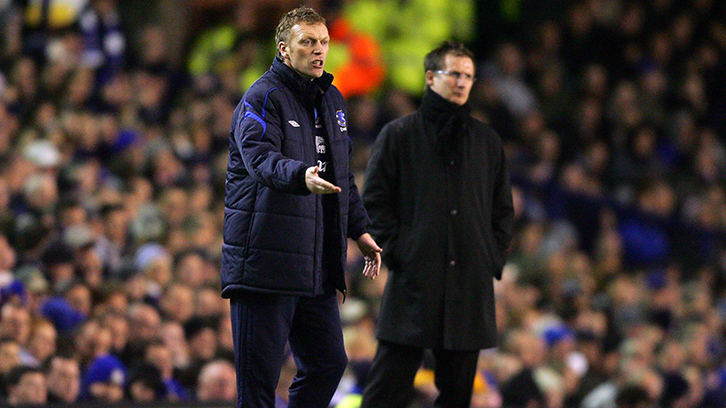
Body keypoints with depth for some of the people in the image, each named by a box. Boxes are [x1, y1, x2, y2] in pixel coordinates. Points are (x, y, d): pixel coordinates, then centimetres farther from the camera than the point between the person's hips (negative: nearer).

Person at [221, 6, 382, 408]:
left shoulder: (332, 100, 17)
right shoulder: (262, 98, -9)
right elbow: (260, 158, -28)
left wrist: (360, 229, 20)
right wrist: (301, 175, -47)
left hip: (317, 266, 8)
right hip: (265, 264, -8)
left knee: (329, 362, 10)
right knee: (259, 376, -6)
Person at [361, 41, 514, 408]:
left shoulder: (487, 141, 15)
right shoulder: (398, 135, 4)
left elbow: (503, 208, 19)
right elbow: (374, 202, 2)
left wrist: (493, 259, 7)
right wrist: (395, 252, -7)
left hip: (470, 286, 4)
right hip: (412, 284, -4)